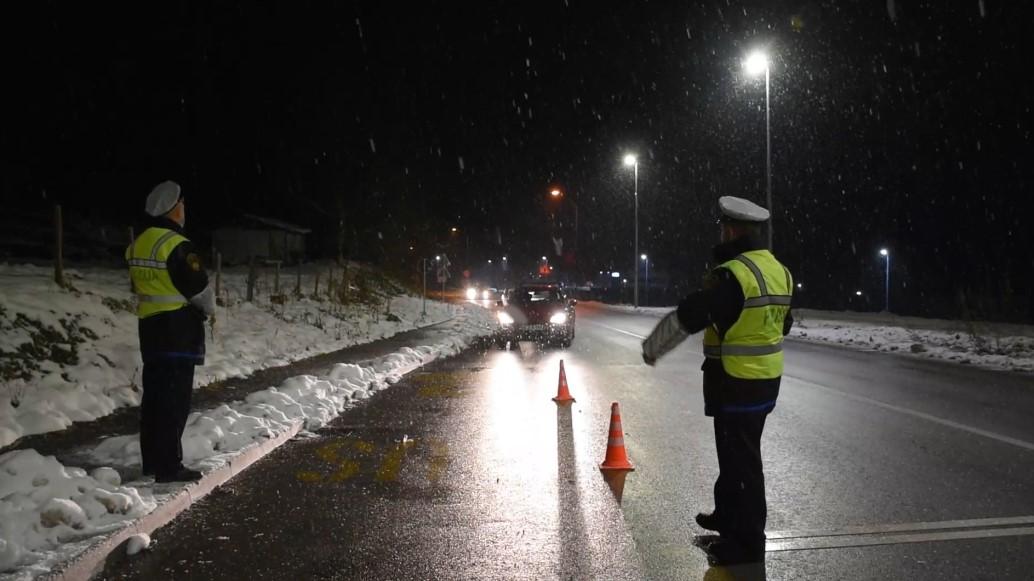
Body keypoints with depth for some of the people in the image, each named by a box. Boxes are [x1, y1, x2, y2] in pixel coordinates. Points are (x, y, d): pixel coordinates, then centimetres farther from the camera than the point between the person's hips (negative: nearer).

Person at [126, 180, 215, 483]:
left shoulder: (138, 245, 9)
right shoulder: (177, 246, -18)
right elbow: (199, 288, -15)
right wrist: (210, 310, 4)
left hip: (150, 326, 8)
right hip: (179, 330, -8)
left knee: (154, 395, 13)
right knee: (175, 399, -5)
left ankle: (152, 460, 20)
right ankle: (169, 466, -4)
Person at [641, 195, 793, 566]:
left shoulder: (732, 274, -22)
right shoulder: (778, 271, 6)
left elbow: (686, 318, -17)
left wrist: (651, 348, -2)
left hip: (737, 385, -9)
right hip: (765, 380, 9)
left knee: (740, 460, 0)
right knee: (735, 452, 23)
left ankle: (747, 542, 8)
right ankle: (728, 516, 38)